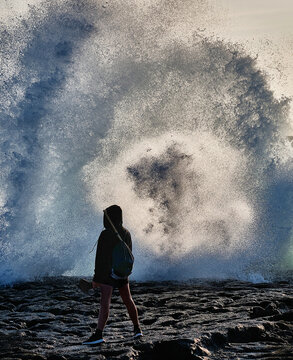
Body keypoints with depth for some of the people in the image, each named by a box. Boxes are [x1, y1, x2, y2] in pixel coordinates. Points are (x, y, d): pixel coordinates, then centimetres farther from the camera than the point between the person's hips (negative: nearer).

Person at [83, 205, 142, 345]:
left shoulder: (105, 234, -15)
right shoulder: (126, 233, 5)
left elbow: (100, 258, -15)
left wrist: (96, 277, -12)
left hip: (108, 273, -7)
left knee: (105, 303, -12)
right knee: (128, 300, 18)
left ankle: (98, 334, -18)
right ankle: (137, 329, 29)